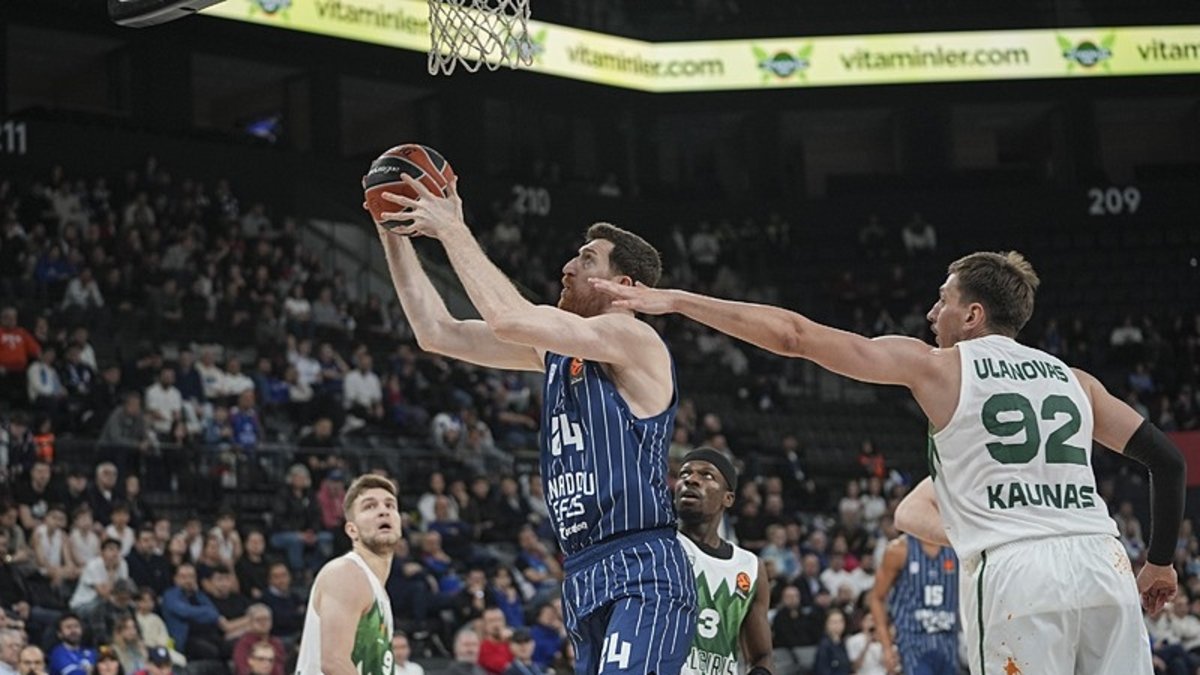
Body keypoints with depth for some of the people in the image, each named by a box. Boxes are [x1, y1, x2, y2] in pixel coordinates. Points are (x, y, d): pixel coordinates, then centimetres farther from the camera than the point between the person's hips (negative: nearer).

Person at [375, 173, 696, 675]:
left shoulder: (635, 340, -7)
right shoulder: (556, 350, 18)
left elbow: (509, 318, -19)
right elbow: (436, 332, 19)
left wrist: (453, 231, -10)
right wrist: (394, 235, 13)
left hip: (642, 580, -9)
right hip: (586, 582, 9)